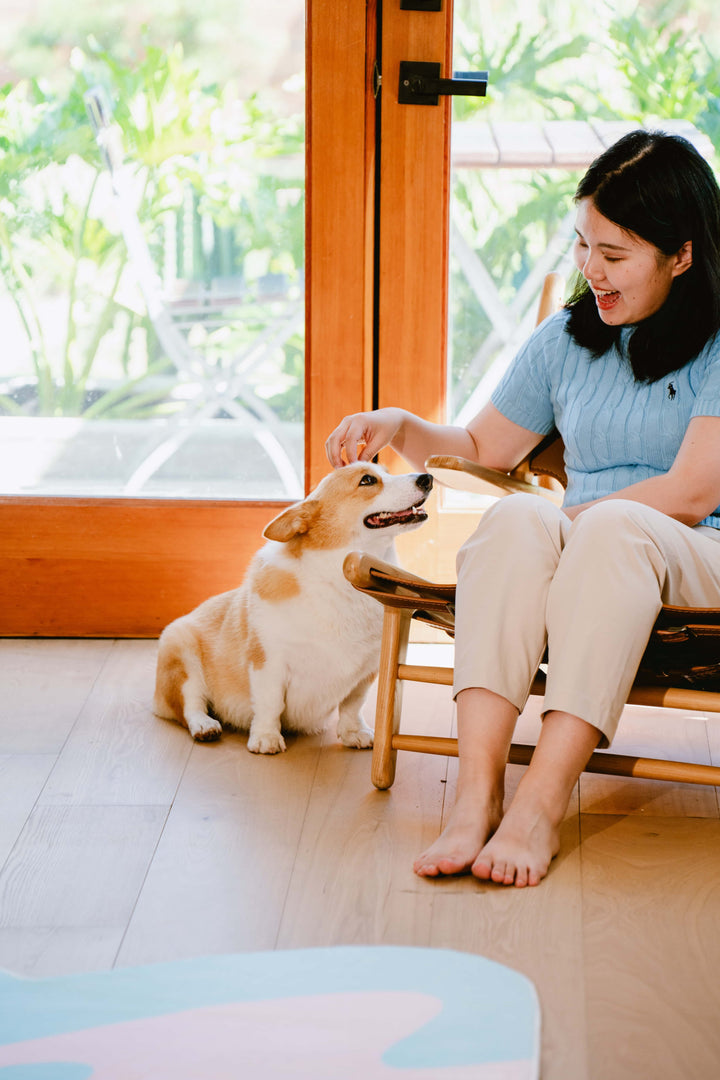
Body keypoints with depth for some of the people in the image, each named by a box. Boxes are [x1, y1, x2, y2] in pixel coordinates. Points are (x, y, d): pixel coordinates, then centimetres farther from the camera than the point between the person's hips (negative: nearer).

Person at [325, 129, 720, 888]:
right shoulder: (569, 338, 16)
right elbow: (484, 448, 25)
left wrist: (569, 522, -12)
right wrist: (400, 427, 7)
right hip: (583, 562, 4)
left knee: (612, 529, -39)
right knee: (517, 520, -32)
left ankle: (544, 800, -45)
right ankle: (476, 789, -44)